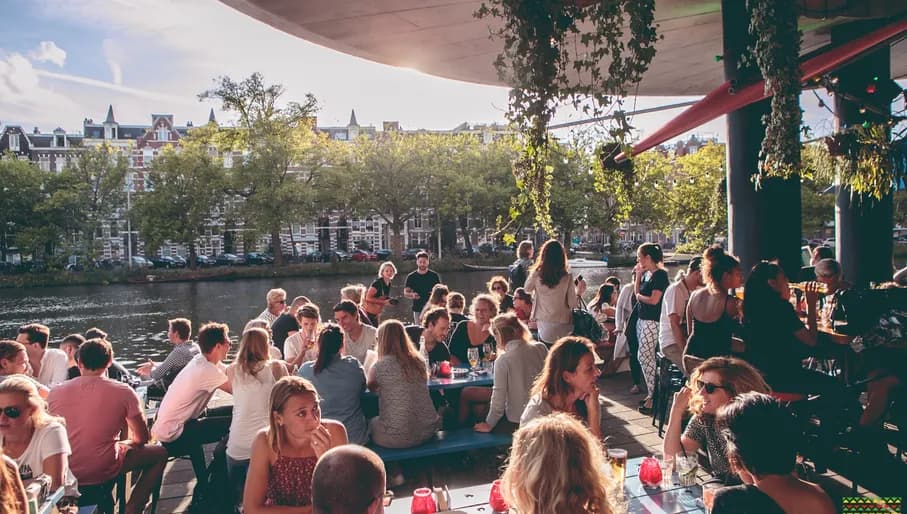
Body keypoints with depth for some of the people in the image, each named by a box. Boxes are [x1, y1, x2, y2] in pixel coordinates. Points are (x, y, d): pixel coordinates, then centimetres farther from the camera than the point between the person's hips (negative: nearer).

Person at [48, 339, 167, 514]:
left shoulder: (56, 392, -2)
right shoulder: (123, 392, -11)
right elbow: (141, 439, -4)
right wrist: (123, 444, 18)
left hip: (62, 472, 5)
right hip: (102, 472, -5)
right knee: (159, 454, 16)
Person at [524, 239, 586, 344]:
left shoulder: (536, 274, -11)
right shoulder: (567, 277, -13)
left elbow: (527, 289, 11)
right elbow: (572, 304, -7)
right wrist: (579, 291, 9)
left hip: (543, 325, 2)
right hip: (562, 327, -1)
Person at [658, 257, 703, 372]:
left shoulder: (694, 290, 14)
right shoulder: (675, 290, -13)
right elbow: (674, 325, -19)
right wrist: (685, 352, -23)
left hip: (687, 341, 8)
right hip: (672, 344, -8)